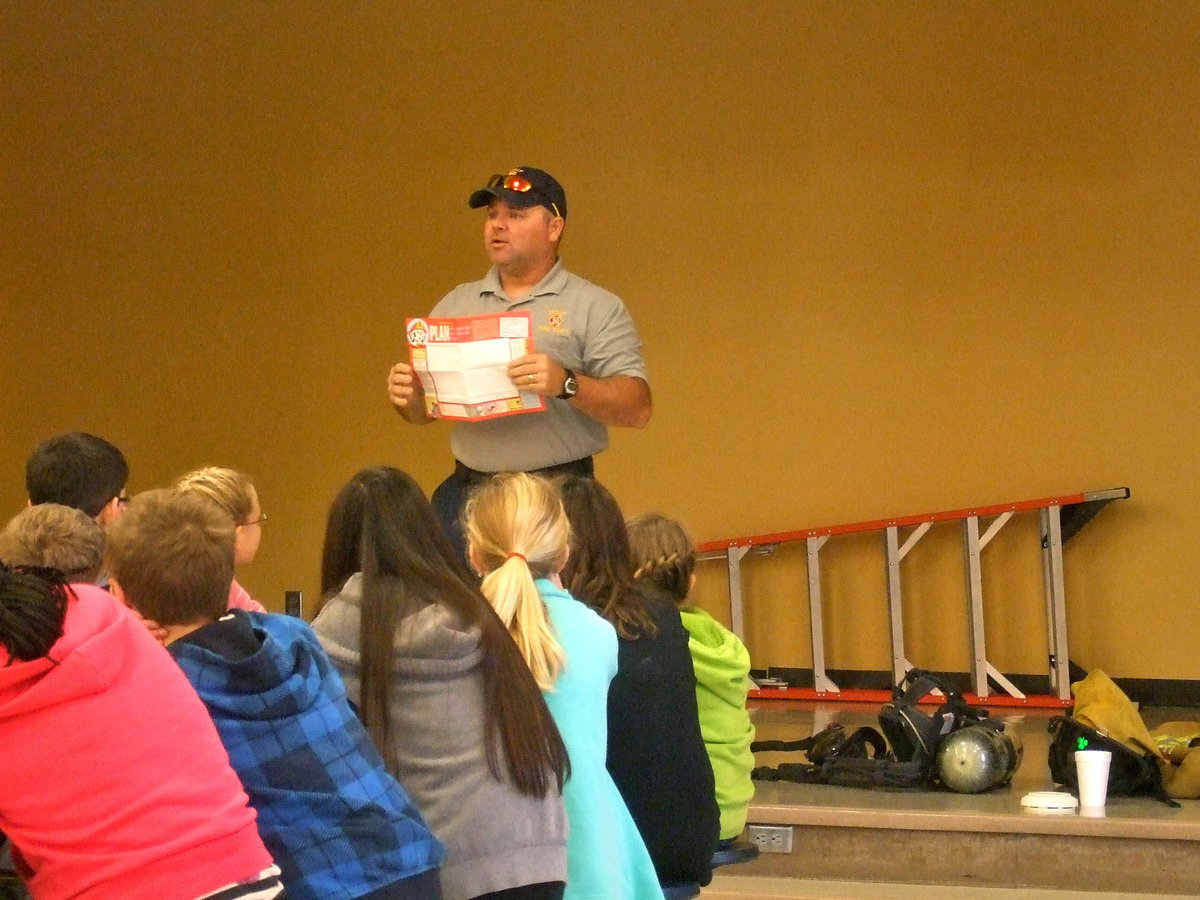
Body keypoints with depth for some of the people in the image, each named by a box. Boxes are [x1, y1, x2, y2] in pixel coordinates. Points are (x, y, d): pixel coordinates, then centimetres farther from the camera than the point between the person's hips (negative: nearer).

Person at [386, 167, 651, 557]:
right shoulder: (455, 305, 16)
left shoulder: (597, 308, 2)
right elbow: (424, 409, 18)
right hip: (467, 492, 4)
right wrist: (406, 396, -5)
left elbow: (637, 408, -7)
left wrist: (567, 384, -23)